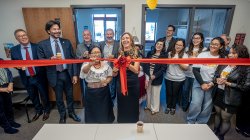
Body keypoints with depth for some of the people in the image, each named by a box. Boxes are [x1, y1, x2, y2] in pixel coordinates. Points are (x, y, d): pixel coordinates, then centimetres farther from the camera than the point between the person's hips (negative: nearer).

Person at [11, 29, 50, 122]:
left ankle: (46, 111, 38)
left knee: (44, 95, 13)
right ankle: (38, 111, 45)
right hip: (27, 79, 3)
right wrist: (18, 66, -14)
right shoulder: (14, 50, 0)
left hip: (39, 77, -2)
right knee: (33, 97, 20)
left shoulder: (37, 47, -8)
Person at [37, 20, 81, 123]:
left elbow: (73, 58, 1)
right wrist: (52, 58, -24)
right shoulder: (42, 44, -4)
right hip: (54, 75, -1)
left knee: (69, 95, 17)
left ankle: (71, 112, 41)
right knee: (59, 97, 16)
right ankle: (62, 115, 39)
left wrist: (74, 74, -3)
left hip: (67, 74, 2)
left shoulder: (66, 42, 1)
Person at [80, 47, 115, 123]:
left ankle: (105, 121, 42)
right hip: (91, 92, -2)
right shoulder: (87, 64, -9)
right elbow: (84, 71, -32)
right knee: (93, 112, 12)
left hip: (104, 92, 3)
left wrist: (106, 81, -15)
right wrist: (90, 64, -54)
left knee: (105, 112, 17)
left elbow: (110, 76, 8)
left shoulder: (105, 63, 1)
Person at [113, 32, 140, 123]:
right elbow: (114, 74, 2)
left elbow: (136, 70, -14)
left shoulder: (136, 53, -1)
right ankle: (121, 122, 34)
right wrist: (115, 68, -21)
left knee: (133, 106, 12)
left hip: (133, 83, -1)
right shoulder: (119, 54, 3)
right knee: (122, 106, 11)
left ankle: (133, 122, 35)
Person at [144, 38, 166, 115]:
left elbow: (163, 68, -9)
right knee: (148, 92, 15)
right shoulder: (150, 53, 7)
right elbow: (145, 64, 3)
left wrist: (155, 76, -16)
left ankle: (155, 109, 28)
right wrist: (147, 74, -7)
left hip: (157, 77, -3)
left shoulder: (164, 56, -5)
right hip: (148, 75, 4)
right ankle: (148, 106, 37)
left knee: (155, 93, 8)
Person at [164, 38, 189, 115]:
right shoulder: (170, 53, 2)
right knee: (168, 93, 11)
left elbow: (186, 67, -9)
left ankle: (173, 107, 33)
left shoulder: (185, 55, -4)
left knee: (175, 94, 12)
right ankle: (168, 107, 32)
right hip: (168, 77, 2)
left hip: (178, 79, -2)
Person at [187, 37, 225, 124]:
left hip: (213, 86, 2)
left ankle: (201, 123, 27)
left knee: (207, 106, 6)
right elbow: (195, 70, -7)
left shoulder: (222, 58, 0)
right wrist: (202, 83, -11)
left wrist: (212, 83, -12)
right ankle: (190, 121, 15)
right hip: (199, 83, -1)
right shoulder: (202, 55, -4)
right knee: (196, 103, -7)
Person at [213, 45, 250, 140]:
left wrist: (228, 83, -18)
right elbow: (215, 75, 11)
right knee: (217, 114, 20)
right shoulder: (223, 64, 3)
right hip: (218, 94, 5)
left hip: (230, 99, -5)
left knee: (225, 119, 10)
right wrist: (217, 80, -10)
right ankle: (215, 132, 40)